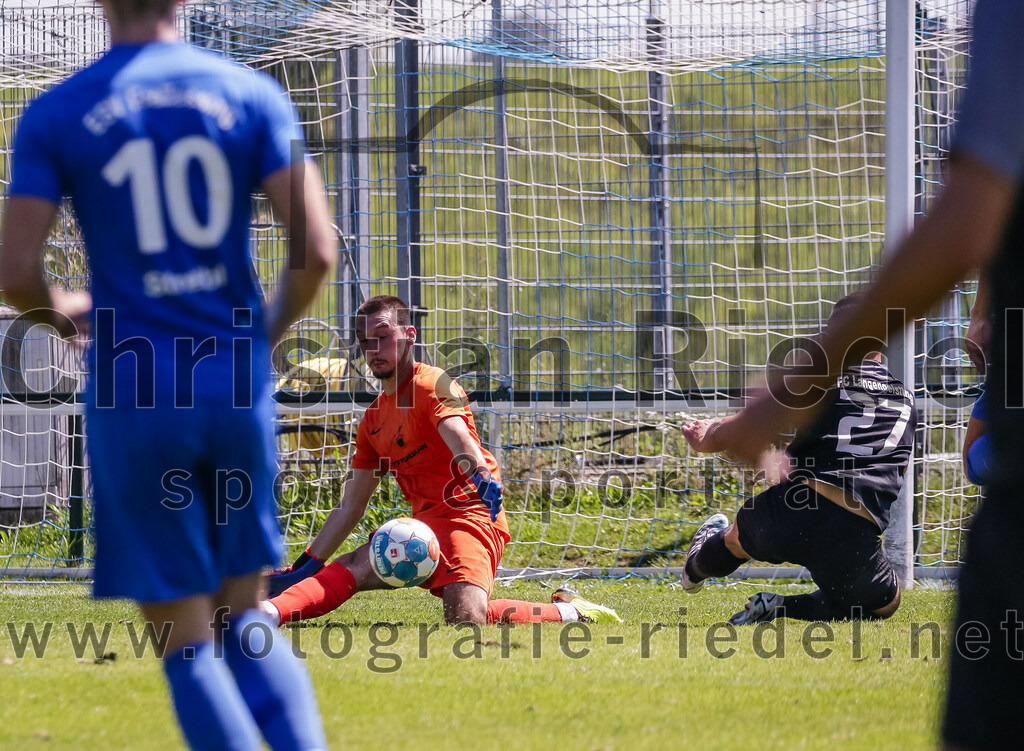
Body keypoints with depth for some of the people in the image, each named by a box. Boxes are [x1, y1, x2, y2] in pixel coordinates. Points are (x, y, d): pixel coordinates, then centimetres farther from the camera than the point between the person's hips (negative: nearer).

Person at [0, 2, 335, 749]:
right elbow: (316, 249, -7)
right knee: (245, 620, 15)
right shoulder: (250, 94, 1)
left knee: (188, 641, 4)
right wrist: (270, 329, 13)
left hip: (133, 399, -2)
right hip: (236, 388, 2)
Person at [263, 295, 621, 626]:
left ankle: (566, 610, -9)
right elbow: (350, 506, 25)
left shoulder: (433, 384, -4)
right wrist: (304, 568, 20)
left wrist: (481, 474, -48)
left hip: (468, 515, -9)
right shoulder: (373, 419, 21)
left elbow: (458, 436, -26)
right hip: (426, 524, 9)